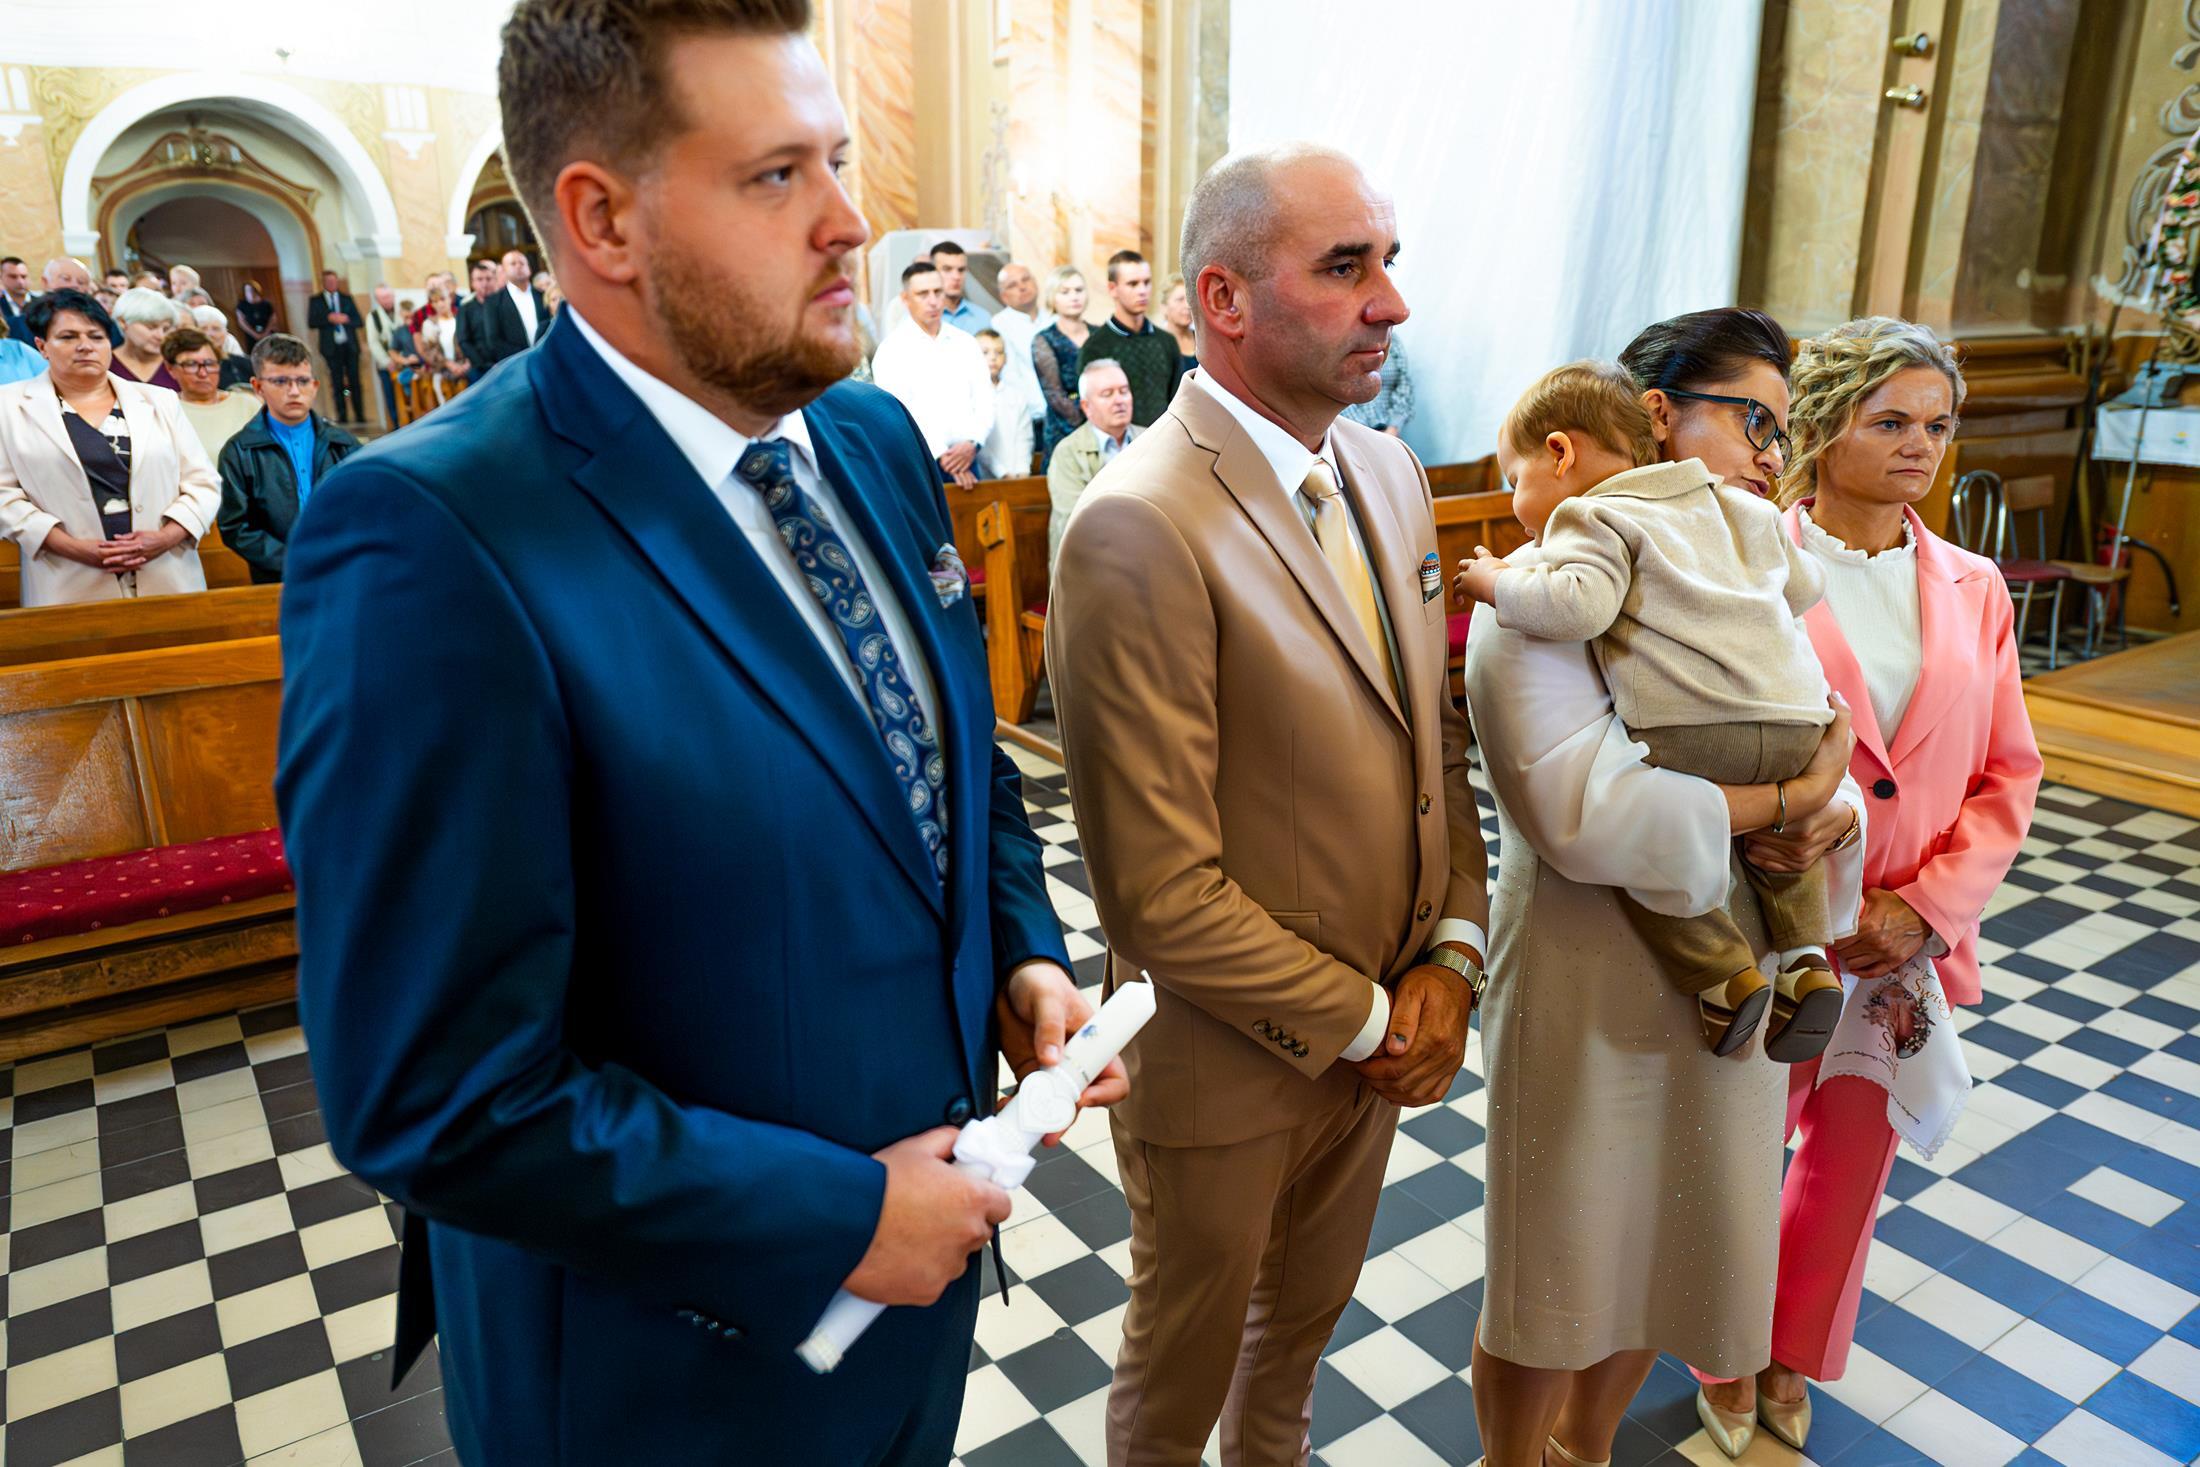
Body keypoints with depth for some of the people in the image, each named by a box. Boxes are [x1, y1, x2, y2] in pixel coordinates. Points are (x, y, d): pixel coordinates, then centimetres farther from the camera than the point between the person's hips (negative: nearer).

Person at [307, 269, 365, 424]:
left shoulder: (347, 298, 11)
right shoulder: (316, 300, 7)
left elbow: (358, 321, 6)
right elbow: (311, 323, -3)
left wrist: (345, 319, -12)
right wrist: (328, 318, -15)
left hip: (350, 345, 1)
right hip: (331, 346, -1)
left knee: (354, 381, 1)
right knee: (337, 382, 0)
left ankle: (360, 415, 5)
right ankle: (342, 417, 2)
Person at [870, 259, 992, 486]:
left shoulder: (966, 342, 13)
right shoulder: (892, 350, -2)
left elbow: (985, 400, 8)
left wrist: (972, 442, -10)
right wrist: (941, 456, -16)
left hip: (966, 459, 4)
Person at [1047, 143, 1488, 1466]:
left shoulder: (1389, 474, 1)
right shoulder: (1138, 531, -26)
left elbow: (1436, 744, 7)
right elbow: (1160, 894, -25)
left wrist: (1450, 956, -5)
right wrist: (1362, 1023, -14)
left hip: (1384, 1029, 7)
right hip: (1230, 1063, -7)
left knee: (1308, 1310, 30)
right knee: (1185, 1359, 20)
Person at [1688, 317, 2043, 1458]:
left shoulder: (1971, 590, 4)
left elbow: (2007, 774, 4)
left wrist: (1926, 906, -8)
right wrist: (1764, 815, -28)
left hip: (1909, 941, 4)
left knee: (1854, 1157, 17)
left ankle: (1792, 1357, 43)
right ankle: (1725, 1358, 39)